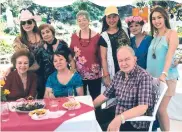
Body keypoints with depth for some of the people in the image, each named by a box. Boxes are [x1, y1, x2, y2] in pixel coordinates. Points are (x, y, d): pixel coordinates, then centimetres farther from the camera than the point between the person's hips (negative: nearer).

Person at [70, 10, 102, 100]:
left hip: (94, 74, -2)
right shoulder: (74, 36, 1)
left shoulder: (97, 36, -7)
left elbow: (100, 55, -3)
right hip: (79, 74, 2)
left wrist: (103, 70, -1)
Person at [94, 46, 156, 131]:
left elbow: (142, 107, -30)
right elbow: (106, 95, 11)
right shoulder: (119, 74, 3)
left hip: (136, 121, -7)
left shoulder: (144, 77, -21)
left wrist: (120, 118, -42)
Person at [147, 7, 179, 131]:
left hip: (167, 77, -6)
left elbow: (170, 55, -18)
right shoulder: (155, 36, 14)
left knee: (161, 109, -7)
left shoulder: (172, 33, -5)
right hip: (153, 77, 6)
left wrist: (164, 73, -30)